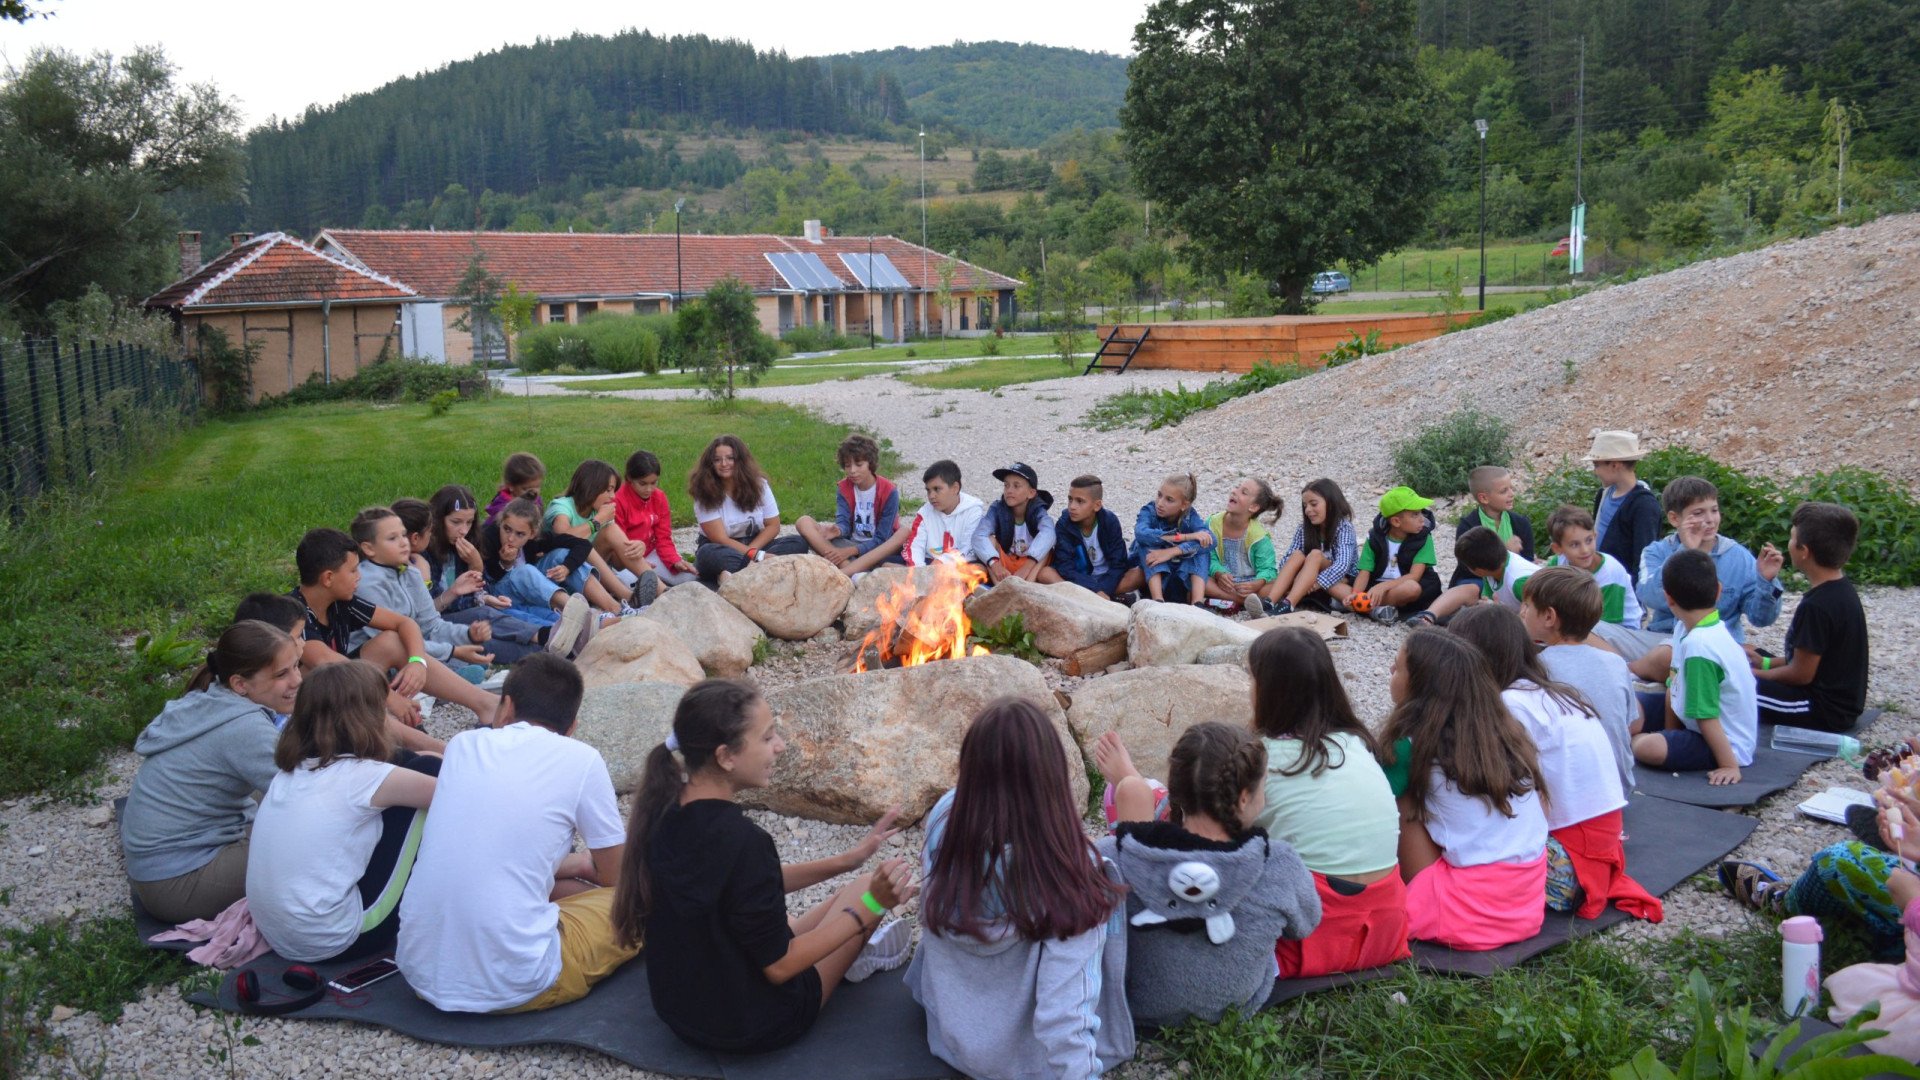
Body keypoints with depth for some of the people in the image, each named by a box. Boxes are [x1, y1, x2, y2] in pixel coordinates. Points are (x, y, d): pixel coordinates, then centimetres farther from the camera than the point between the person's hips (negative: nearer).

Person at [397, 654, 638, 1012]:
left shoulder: (463, 743, 7)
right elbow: (618, 877, 8)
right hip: (511, 985, -4)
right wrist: (585, 864, 31)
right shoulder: (581, 760, -5)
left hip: (419, 971, 4)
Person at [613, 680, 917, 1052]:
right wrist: (871, 906, -20)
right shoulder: (742, 841, -33)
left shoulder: (662, 813, -7)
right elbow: (779, 966, -23)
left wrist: (843, 862, 7)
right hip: (747, 1028, -7)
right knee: (865, 888, 12)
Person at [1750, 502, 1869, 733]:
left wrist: (1757, 673, -4)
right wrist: (1766, 662, 10)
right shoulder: (1842, 589, 3)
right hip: (1841, 700, 10)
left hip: (1825, 711, -10)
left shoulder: (1816, 606, -27)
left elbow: (1801, 674, -19)